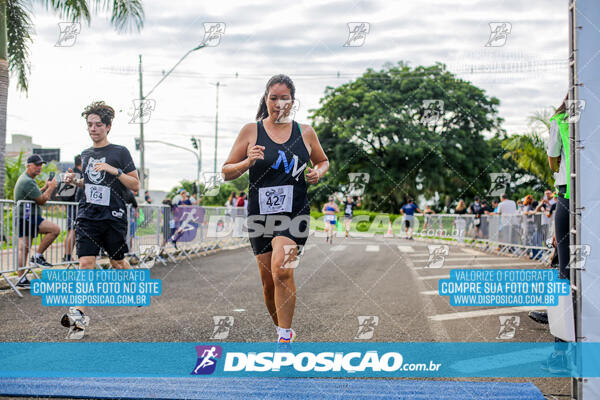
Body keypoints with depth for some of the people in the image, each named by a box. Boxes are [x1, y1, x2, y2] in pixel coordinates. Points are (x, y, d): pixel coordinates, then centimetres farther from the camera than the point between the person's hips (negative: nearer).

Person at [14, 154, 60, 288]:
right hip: (27, 218, -11)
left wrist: (45, 187, 16)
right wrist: (51, 187, -3)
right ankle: (38, 256, -8)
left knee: (23, 249, 8)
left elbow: (35, 196, 29)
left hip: (24, 219, 11)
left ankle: (21, 279, 7)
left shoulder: (24, 179, 21)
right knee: (55, 229, -16)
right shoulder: (27, 182, -14)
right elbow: (42, 200, -15)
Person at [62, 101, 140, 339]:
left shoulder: (120, 152, -3)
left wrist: (115, 171, -17)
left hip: (113, 216, -3)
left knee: (118, 262, 9)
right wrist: (75, 181, 8)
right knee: (86, 262, -9)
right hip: (88, 215, 3)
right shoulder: (85, 155, 13)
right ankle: (79, 315, -11)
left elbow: (135, 186, -4)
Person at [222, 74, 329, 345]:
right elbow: (226, 172, 5)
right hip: (260, 213, 1)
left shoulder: (305, 132, 7)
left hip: (295, 213, -1)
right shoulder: (251, 131, 3)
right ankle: (283, 331, 28)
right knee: (269, 282, 6)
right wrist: (247, 162, -15)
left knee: (281, 270, -22)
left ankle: (285, 336, -13)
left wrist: (318, 173, 1)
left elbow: (323, 161, 24)